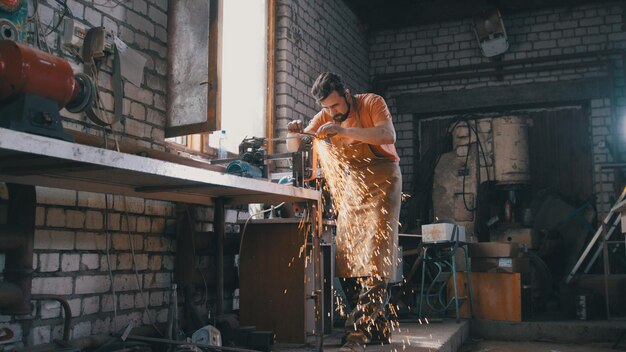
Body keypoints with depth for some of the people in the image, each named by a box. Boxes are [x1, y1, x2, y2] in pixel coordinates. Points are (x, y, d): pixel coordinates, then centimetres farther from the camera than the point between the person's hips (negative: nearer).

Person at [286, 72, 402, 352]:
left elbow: (388, 135, -25)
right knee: (348, 256, 0)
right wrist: (294, 133, -22)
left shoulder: (372, 103, -9)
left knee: (374, 257, -14)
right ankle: (377, 327, 10)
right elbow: (295, 147, 2)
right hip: (351, 183, 5)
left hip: (381, 179, -5)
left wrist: (345, 130, -33)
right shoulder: (324, 117, 3)